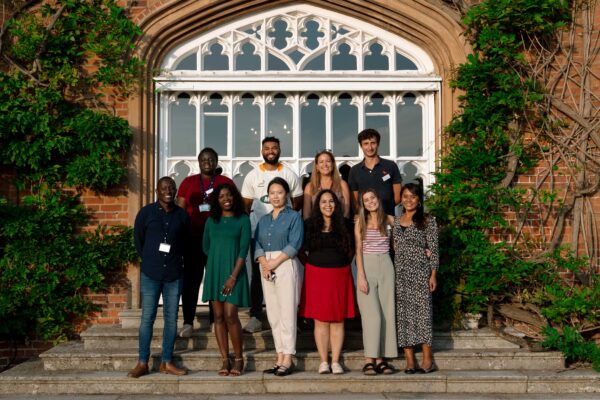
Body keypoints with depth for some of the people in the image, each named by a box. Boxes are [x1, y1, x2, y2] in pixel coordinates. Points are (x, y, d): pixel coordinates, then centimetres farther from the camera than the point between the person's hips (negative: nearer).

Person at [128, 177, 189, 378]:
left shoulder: (182, 215, 5)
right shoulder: (146, 212, 1)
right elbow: (138, 239, 9)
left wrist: (175, 259, 10)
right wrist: (149, 260, 9)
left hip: (174, 274, 2)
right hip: (150, 274, -2)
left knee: (171, 318, 5)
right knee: (147, 317, 0)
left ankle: (167, 362, 13)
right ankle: (142, 363, 8)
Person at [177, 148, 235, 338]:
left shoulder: (226, 183, 8)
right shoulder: (188, 182, 11)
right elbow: (180, 210, 9)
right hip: (193, 239, 1)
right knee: (191, 280, -1)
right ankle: (188, 322, 4)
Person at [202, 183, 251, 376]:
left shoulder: (243, 220, 0)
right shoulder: (211, 221, 10)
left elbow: (244, 250, -6)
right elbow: (205, 246, 18)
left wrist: (233, 276, -13)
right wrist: (217, 261, 10)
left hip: (234, 272, -4)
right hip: (214, 272, 4)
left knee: (230, 315, -10)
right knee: (218, 316, 3)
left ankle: (239, 358, 6)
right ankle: (225, 360, 10)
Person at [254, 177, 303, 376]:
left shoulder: (294, 216, 2)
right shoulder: (263, 220, 17)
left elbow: (294, 245, -8)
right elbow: (257, 244, 8)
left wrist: (274, 263, -13)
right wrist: (264, 264, -9)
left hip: (286, 266, -5)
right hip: (266, 268, 6)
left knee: (287, 314, -7)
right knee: (273, 315, 5)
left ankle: (287, 360, -4)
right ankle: (280, 358, 11)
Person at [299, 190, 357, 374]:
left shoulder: (344, 226, 6)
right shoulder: (310, 225, 4)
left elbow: (351, 250, 13)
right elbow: (301, 249, 9)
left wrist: (342, 263, 4)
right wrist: (310, 264, 2)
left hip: (339, 275, 1)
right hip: (316, 275, -1)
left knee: (338, 320, 3)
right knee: (320, 320, 1)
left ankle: (335, 361, 8)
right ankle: (323, 361, 7)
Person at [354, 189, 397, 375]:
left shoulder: (390, 220, 8)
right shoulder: (360, 222, 4)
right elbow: (358, 250, 0)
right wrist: (361, 276, -8)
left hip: (386, 266, 2)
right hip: (367, 266, -2)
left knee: (386, 312, 0)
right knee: (372, 314, -9)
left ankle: (380, 359, 7)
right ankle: (369, 360, -4)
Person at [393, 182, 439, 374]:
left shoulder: (428, 221, 1)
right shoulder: (395, 221, 12)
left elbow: (433, 249, -2)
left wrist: (433, 274, -7)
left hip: (420, 272, -4)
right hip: (400, 272, 4)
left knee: (422, 311, -7)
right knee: (403, 313, 1)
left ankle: (427, 360, -2)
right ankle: (409, 360, 5)